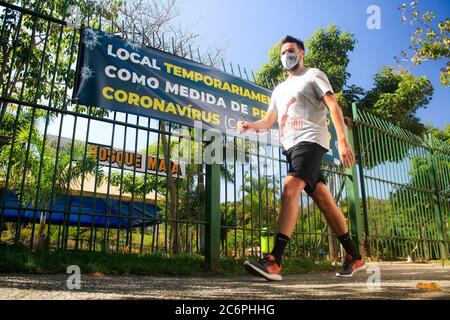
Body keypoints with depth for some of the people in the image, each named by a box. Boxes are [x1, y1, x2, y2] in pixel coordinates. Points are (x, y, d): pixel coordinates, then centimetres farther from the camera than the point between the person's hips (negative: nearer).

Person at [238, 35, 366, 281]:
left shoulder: (313, 75, 9)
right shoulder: (279, 89, 29)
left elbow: (333, 106, -4)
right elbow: (268, 121, 26)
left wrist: (343, 140, -18)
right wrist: (249, 125, 3)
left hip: (310, 140, -7)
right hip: (291, 147, 7)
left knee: (290, 189, -25)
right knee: (323, 199, 4)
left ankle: (274, 261, -31)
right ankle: (354, 257, 11)